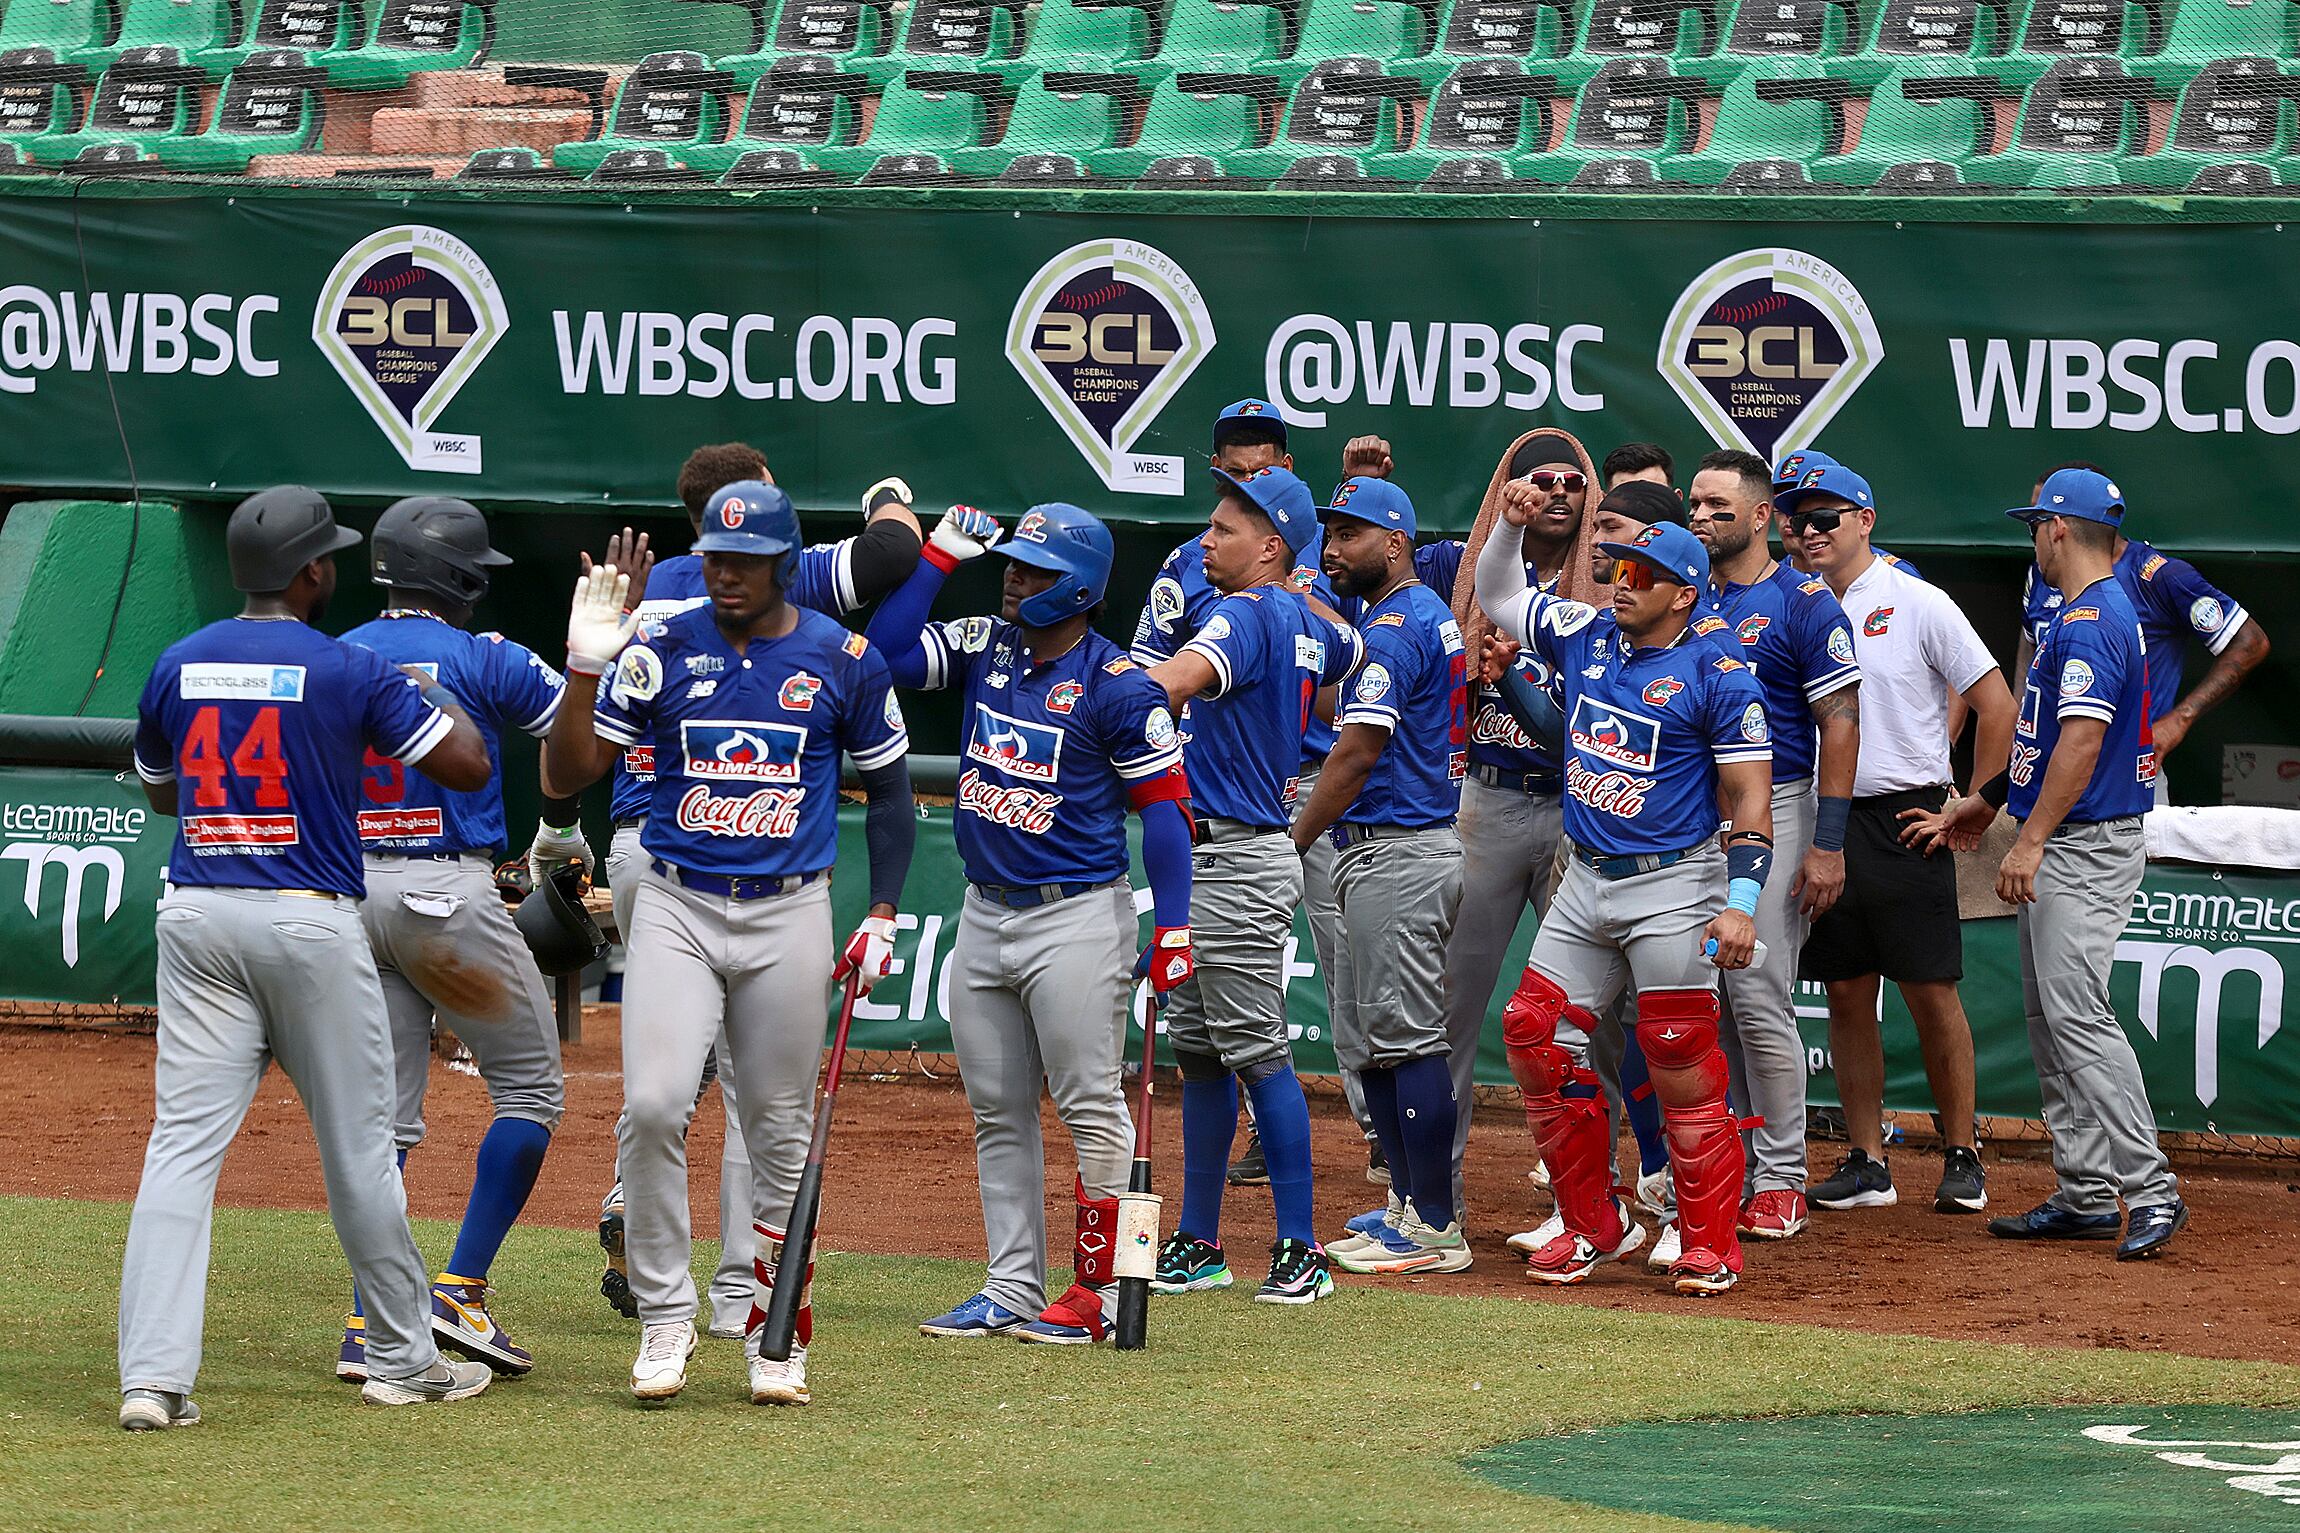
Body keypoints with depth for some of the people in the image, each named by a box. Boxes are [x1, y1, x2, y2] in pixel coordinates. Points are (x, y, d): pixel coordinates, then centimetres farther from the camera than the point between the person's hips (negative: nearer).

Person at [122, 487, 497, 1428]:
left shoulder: (178, 667, 6)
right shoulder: (349, 671, -8)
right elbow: (467, 766, -7)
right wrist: (436, 694, 11)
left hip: (195, 917, 3)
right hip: (309, 925, -3)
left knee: (182, 1145, -2)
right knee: (356, 1147, 10)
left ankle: (151, 1376, -13)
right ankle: (403, 1360, 22)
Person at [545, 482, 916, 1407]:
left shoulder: (844, 661, 2)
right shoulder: (660, 651, 0)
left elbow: (889, 790, 13)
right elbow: (567, 776, -2)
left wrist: (882, 914, 4)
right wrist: (585, 667, -17)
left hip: (788, 915, 1)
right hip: (676, 910, -1)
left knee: (781, 1132, 5)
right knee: (653, 1104, -17)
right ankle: (664, 1314, -4)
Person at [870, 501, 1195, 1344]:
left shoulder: (1120, 688, -11)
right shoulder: (986, 648, 7)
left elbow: (1165, 807, -10)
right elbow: (886, 651, 3)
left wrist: (1173, 931, -16)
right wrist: (941, 553, -1)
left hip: (1077, 917, -7)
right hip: (984, 916, 7)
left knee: (1091, 1108, -4)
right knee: (997, 1112, 9)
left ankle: (1095, 1291, -1)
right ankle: (1012, 1291, 14)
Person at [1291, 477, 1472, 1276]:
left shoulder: (1393, 630, -15)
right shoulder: (1436, 616, 16)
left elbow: (1357, 754, -18)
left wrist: (1292, 844, -14)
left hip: (1394, 854, -11)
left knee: (1405, 1037, -9)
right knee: (1366, 1037, 15)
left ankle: (1435, 1230, -8)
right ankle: (1415, 1205, 18)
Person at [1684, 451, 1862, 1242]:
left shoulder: (1804, 604, -7)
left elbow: (1841, 724, -10)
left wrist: (1828, 845, -15)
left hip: (1771, 813, -6)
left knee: (1760, 1000, -9)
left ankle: (1781, 1179, -3)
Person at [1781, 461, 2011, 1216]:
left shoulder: (1917, 603, -4)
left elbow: (1996, 702, -4)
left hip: (1904, 822, -5)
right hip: (1822, 824, 5)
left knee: (1931, 992, -3)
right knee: (1847, 996, 6)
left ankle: (1962, 1156, 5)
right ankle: (1866, 1163, 11)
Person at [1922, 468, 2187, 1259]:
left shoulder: (2091, 620, -17)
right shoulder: (2100, 611, 17)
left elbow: (2081, 739, -25)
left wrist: (2030, 842, -27)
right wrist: (1984, 800, 33)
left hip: (2086, 847, -11)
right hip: (2059, 848, 11)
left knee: (2077, 1015, -16)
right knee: (2049, 1018, 11)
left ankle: (2151, 1189, -19)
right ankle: (2085, 1195, 13)